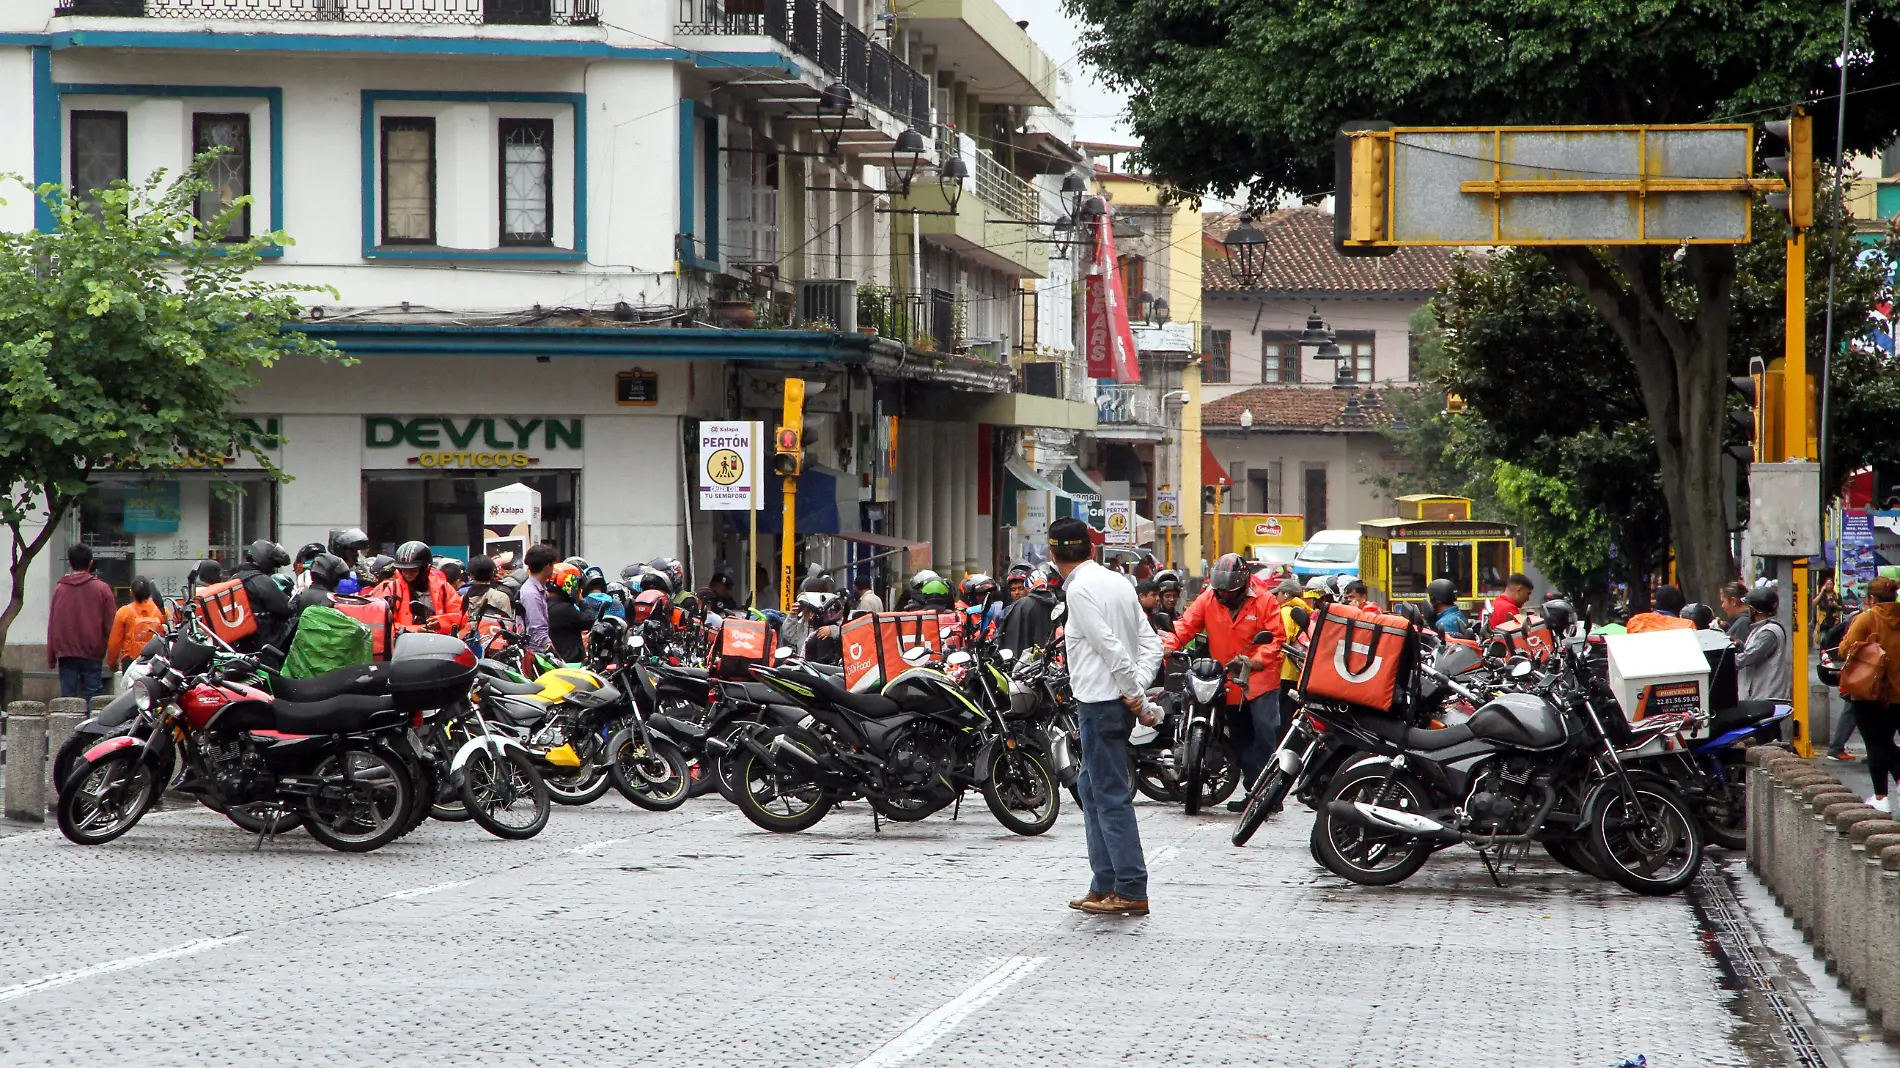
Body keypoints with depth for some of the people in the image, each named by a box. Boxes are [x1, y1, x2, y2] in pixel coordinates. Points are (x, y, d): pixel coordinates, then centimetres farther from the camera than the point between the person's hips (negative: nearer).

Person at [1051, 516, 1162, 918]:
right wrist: (1138, 690, 0)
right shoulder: (1118, 582, 14)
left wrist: (1136, 695, -12)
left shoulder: (1080, 589, -13)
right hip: (1119, 701, 9)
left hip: (1101, 702, -9)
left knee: (1112, 795, -6)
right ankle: (1104, 884, 20)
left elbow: (1110, 647, -18)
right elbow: (1151, 643, 10)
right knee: (1091, 789, 18)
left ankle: (1131, 891, -6)